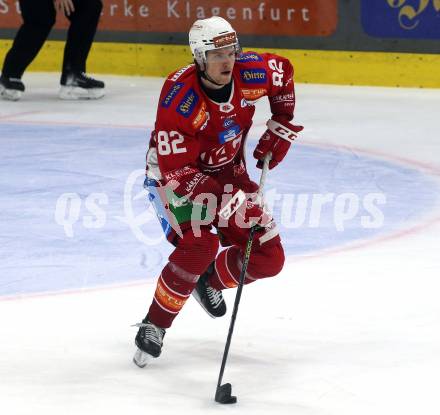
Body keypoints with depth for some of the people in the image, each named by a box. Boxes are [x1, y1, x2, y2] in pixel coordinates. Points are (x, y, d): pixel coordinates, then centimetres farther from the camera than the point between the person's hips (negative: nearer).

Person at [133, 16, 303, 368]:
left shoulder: (251, 73, -18)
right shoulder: (180, 97, -33)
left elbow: (284, 73, 8)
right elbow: (177, 170, -33)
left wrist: (280, 128, 5)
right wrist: (221, 198, -41)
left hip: (227, 171, 6)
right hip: (173, 174, -6)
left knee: (269, 258, -2)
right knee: (200, 244, -31)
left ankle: (209, 280, 27)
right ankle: (154, 326, -15)